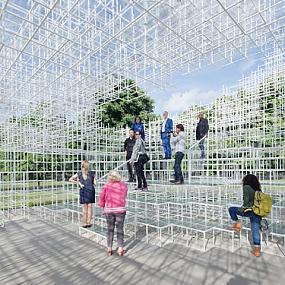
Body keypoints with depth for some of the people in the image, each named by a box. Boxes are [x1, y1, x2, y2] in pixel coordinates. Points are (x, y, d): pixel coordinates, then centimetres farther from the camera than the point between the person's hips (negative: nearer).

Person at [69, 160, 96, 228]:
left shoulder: (79, 173, -1)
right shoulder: (92, 173, -2)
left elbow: (70, 179, -3)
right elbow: (95, 183, -3)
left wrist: (78, 182, -3)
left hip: (83, 191, 0)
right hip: (91, 190, 0)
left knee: (84, 208, 10)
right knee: (89, 207, 11)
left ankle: (85, 223, 17)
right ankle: (88, 223, 18)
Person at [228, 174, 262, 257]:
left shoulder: (246, 187, -6)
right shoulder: (258, 189, 14)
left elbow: (247, 199, -16)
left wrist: (243, 207, -2)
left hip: (249, 211, -7)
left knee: (231, 209, 12)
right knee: (256, 231, 12)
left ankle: (237, 223, 11)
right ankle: (257, 250, 18)